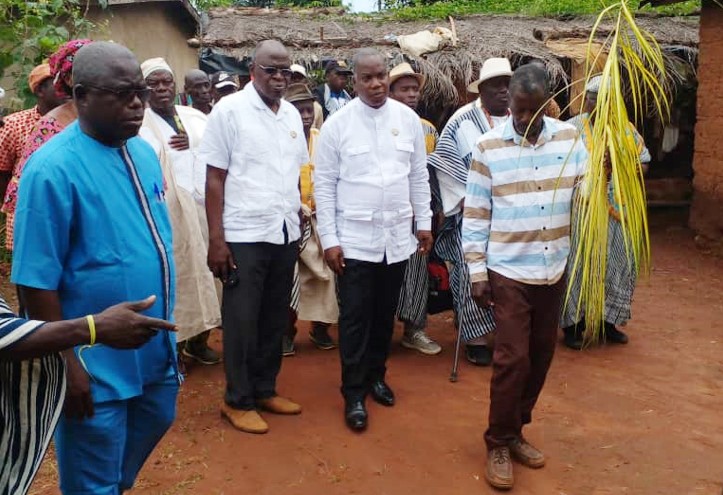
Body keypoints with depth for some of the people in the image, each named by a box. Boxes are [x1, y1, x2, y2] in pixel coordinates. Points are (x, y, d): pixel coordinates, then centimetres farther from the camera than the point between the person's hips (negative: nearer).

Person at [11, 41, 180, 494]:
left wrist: (167, 327, 15)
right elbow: (37, 280, -19)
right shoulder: (53, 168, -20)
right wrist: (66, 364, -18)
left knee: (155, 424, 27)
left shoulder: (144, 153, 2)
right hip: (96, 362, -7)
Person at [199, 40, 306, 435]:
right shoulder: (229, 110, -6)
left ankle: (265, 389, 29)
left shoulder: (292, 115, 11)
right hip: (244, 236, -5)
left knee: (275, 319, 14)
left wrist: (297, 223, 11)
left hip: (285, 234, 6)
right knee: (242, 321, 5)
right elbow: (214, 178, -8)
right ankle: (237, 400, 19)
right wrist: (216, 238, -12)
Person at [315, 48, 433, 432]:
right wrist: (328, 239, -8)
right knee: (354, 317, 3)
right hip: (354, 238, -3)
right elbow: (324, 184, -5)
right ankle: (354, 393, 16)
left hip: (397, 236, 3)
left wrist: (424, 222, 8)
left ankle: (376, 376, 34)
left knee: (385, 314, 15)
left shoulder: (408, 119, 3)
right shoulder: (337, 124, -6)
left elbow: (419, 175, 9)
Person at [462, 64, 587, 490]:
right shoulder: (489, 147, -6)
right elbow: (475, 215, -4)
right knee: (512, 359, -3)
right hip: (509, 272, -4)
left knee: (541, 357, 12)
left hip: (554, 270, 4)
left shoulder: (569, 138, 2)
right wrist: (477, 272, -7)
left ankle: (516, 431, 30)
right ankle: (498, 444, 14)